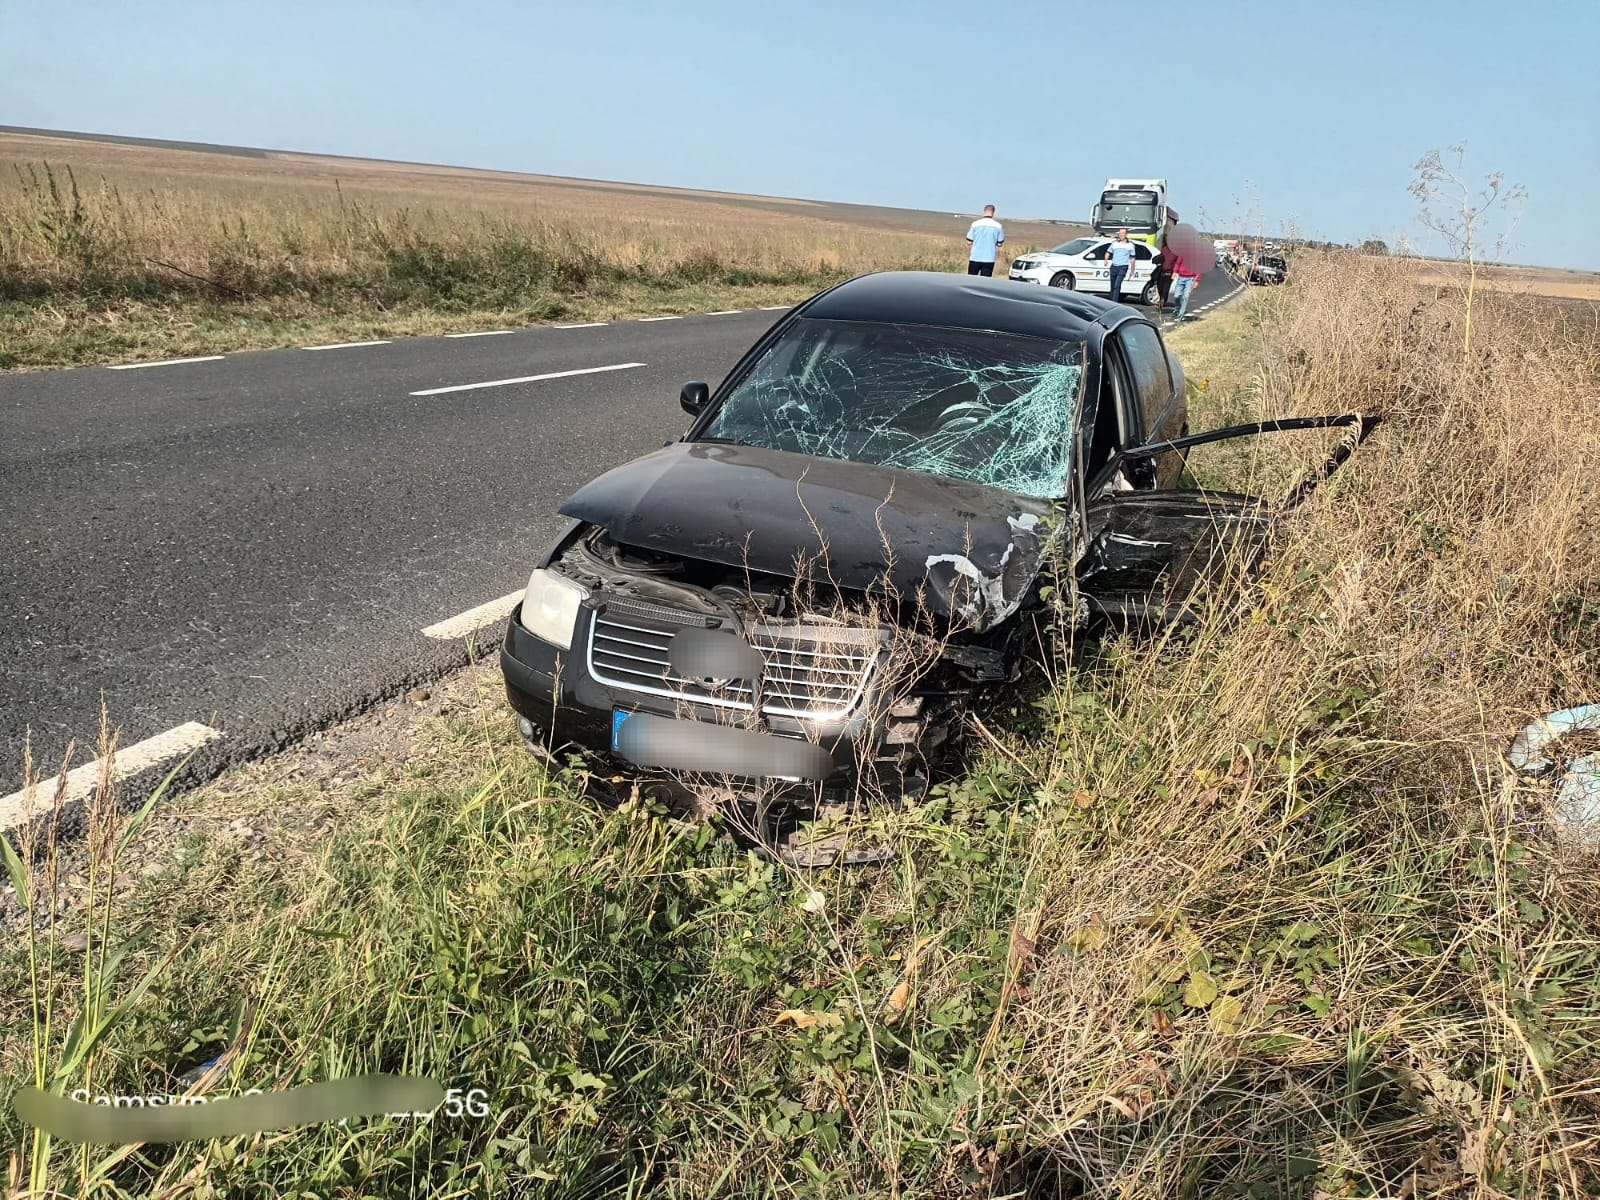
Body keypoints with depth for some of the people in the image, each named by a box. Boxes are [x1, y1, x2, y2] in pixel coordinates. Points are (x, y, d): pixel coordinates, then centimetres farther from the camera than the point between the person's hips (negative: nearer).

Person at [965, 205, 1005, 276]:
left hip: (975, 258, 0)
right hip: (989, 259, 0)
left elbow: (969, 242, -3)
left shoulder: (975, 224, -5)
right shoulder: (998, 226, -4)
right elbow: (1000, 244, 1)